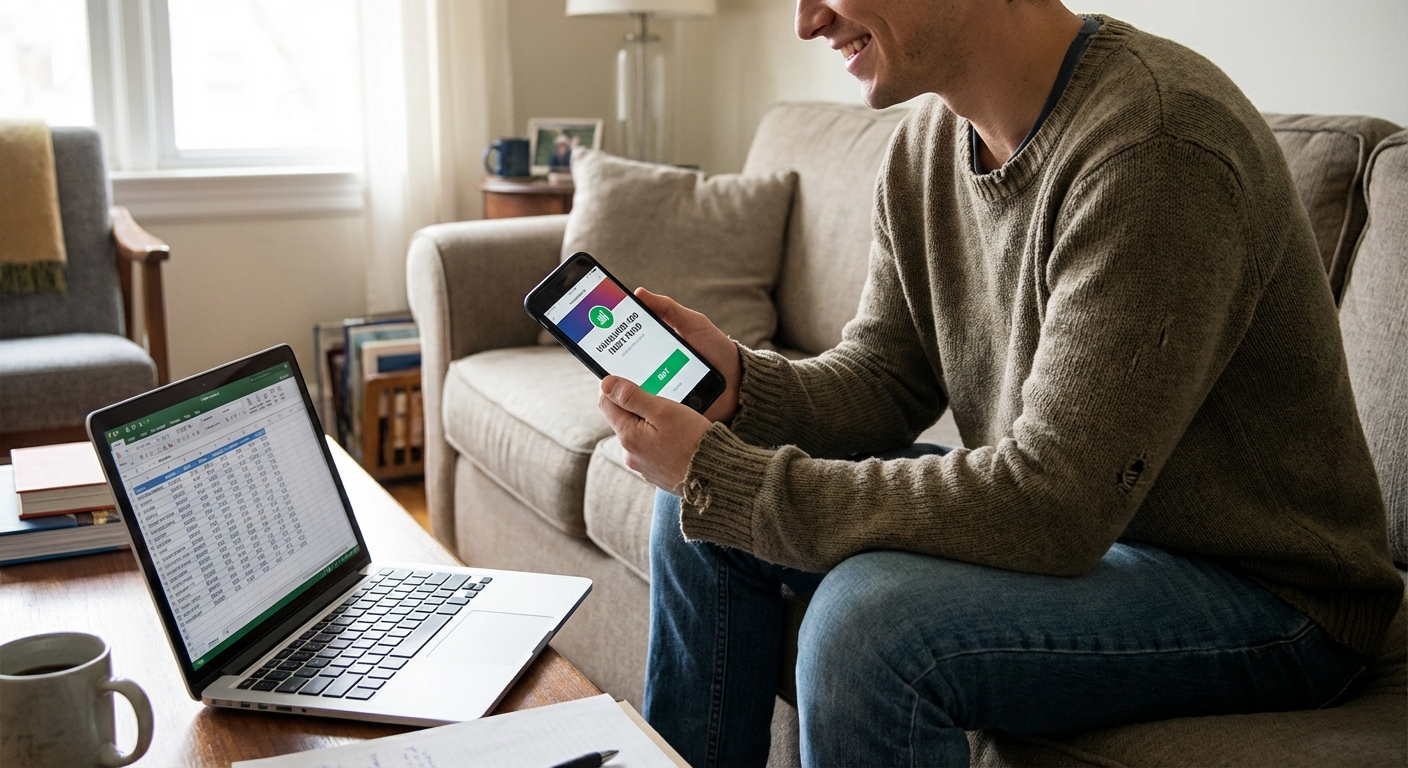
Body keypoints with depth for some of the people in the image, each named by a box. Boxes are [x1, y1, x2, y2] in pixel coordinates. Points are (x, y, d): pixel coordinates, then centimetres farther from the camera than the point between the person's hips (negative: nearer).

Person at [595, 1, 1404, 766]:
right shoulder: (931, 140, -1)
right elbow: (882, 380, 5)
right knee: (708, 519, 5)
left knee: (867, 621, -31)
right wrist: (742, 382, -17)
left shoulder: (1155, 148, -29)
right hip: (1076, 521, 8)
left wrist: (724, 482, -28)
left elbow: (1050, 512, -31)